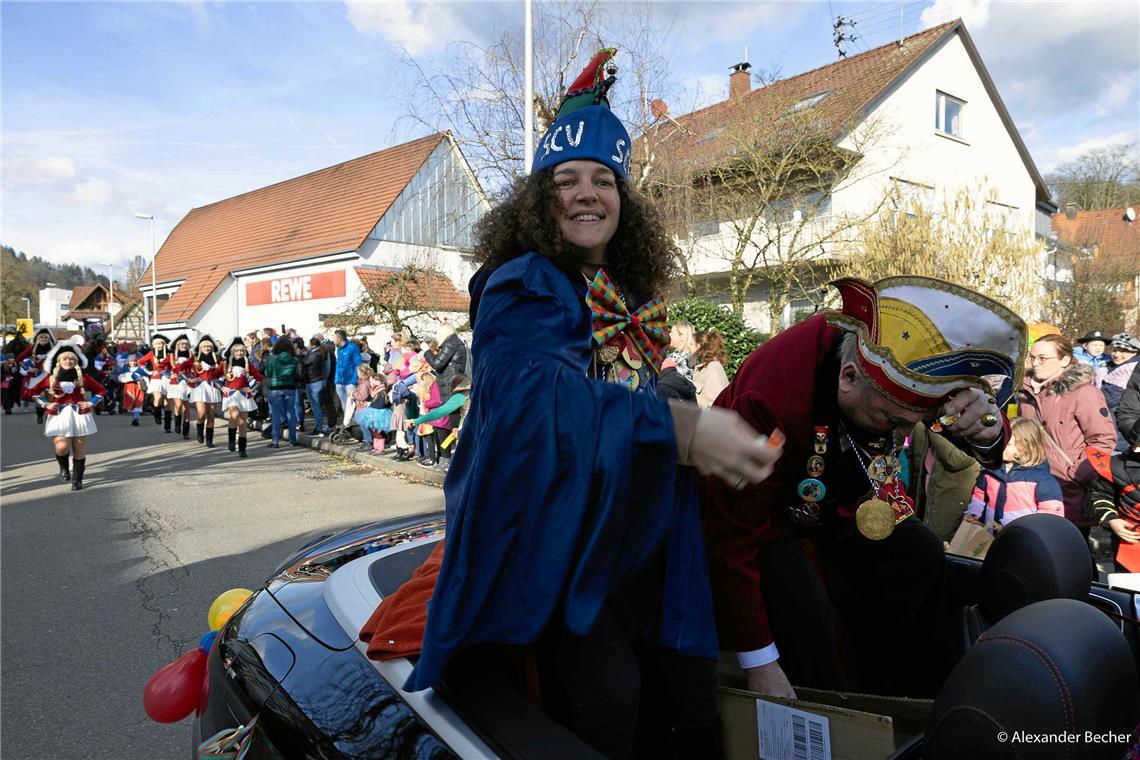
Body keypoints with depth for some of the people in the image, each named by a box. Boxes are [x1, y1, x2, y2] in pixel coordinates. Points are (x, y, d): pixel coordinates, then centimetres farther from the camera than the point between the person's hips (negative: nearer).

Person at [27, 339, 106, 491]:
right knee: (61, 447, -16)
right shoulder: (51, 378, 3)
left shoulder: (83, 377, 3)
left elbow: (101, 390, 12)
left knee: (79, 449, 1)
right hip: (59, 416, 0)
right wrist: (45, 404, 3)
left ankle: (77, 479, 15)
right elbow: (33, 392, 14)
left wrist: (91, 403, 0)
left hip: (80, 415, 0)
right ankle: (63, 466, 19)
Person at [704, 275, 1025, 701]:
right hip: (765, 513, -5)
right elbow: (733, 536, -31)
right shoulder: (770, 396, -39)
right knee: (802, 602, -27)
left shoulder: (910, 359, -23)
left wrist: (985, 429, -33)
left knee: (921, 557, -10)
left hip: (844, 502, 6)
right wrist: (759, 664, -26)